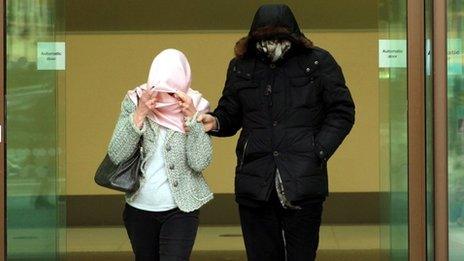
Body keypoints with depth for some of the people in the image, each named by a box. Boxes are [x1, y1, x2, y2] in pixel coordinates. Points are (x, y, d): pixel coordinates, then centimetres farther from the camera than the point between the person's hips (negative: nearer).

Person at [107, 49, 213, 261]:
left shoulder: (196, 106, -8)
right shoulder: (134, 102, -7)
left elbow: (200, 163, -16)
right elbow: (116, 155, -14)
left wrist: (191, 117, -23)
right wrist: (139, 114, -22)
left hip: (180, 210, -2)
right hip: (139, 208, 2)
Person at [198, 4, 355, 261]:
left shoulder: (319, 62, 1)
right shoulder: (241, 66, 10)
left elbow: (342, 112, 2)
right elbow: (230, 114, 17)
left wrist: (317, 154, -7)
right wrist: (215, 122, -6)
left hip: (302, 182, -2)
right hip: (254, 183, 3)